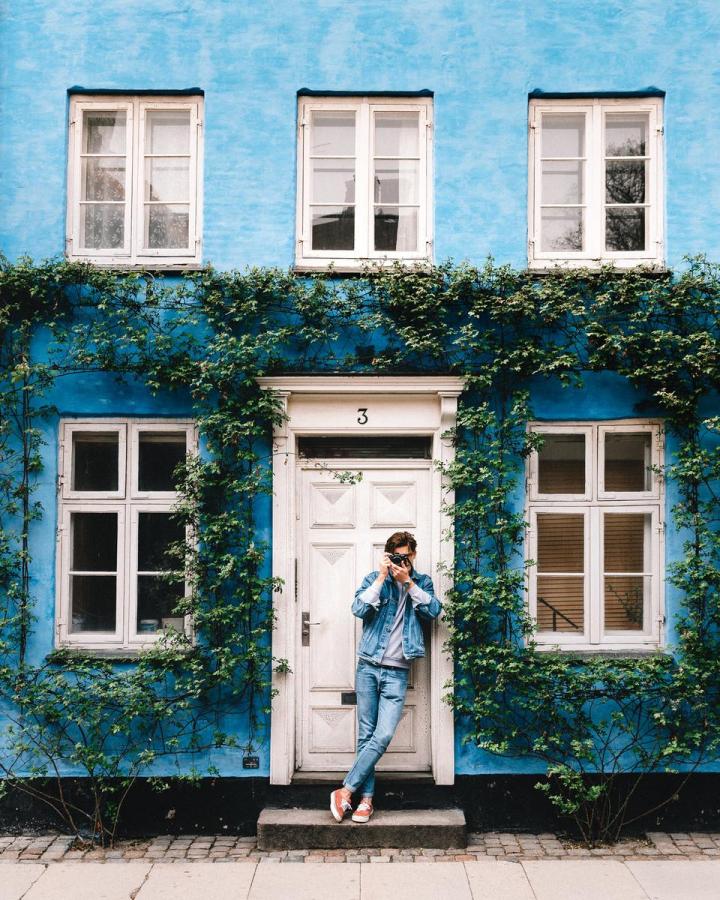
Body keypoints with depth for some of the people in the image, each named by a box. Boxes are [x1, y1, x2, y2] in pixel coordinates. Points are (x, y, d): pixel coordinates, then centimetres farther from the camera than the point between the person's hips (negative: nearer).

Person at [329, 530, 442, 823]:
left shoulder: (422, 582, 10)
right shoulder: (374, 579, 6)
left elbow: (434, 611, -7)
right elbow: (359, 609, -10)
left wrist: (408, 581, -12)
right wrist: (382, 577, -14)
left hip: (397, 672, 0)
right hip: (368, 667, 0)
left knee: (383, 736, -10)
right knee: (366, 734, 3)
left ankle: (345, 791, -1)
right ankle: (366, 797, 12)